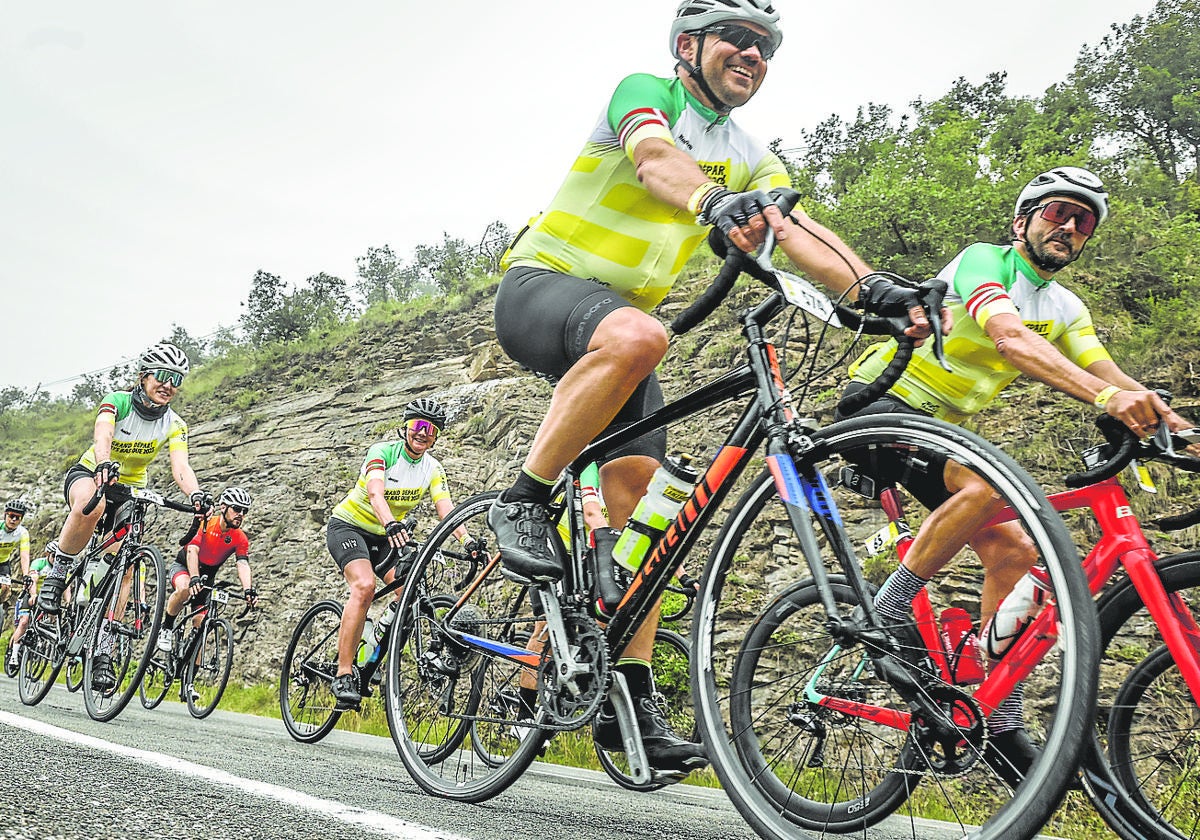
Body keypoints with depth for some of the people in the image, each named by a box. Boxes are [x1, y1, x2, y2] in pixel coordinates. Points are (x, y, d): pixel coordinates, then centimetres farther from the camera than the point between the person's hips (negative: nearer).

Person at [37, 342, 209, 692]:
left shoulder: (174, 425, -11)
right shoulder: (116, 402, -17)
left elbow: (180, 467, -25)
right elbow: (101, 436, -37)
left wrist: (195, 494, -47)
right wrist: (105, 464, -60)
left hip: (130, 491, 3)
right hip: (89, 475, -3)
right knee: (93, 505, -40)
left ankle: (103, 651, -3)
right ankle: (59, 571, -19)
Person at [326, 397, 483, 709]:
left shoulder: (433, 469, -3)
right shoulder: (383, 451, -19)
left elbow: (446, 509, -15)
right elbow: (375, 494, -36)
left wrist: (467, 540, -34)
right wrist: (392, 525, -55)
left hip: (382, 537, 6)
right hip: (348, 525, -5)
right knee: (365, 585, -31)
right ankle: (344, 675, -28)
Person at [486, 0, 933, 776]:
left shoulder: (749, 157, 13)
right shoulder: (646, 93, -5)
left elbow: (802, 231, -3)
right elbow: (656, 160, -29)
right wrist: (717, 202, -52)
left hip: (618, 312, 7)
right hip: (542, 284, -6)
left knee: (641, 494, -6)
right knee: (635, 335, -41)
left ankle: (630, 700, -2)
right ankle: (524, 501, -25)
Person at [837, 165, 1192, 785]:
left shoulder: (1066, 309, 10)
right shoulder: (983, 261, -14)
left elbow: (1111, 378, -2)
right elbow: (1010, 338, -33)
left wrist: (1175, 424, -21)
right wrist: (1105, 396, -46)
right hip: (881, 400, -8)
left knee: (1014, 551, -6)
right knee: (991, 483, -33)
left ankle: (1000, 725, 0)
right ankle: (891, 608, -18)